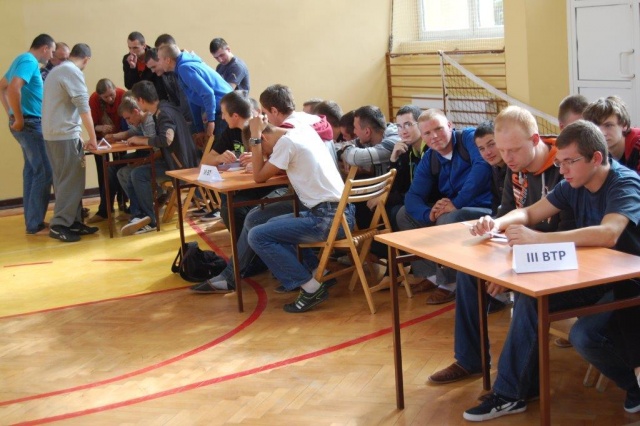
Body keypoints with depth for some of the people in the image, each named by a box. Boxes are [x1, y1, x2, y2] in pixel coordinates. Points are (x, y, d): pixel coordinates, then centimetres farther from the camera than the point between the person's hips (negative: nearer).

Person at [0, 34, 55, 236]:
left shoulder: (23, 59, 16)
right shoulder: (29, 61, -14)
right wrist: (19, 119, -19)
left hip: (28, 123, 10)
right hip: (30, 124, -10)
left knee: (32, 170, 13)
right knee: (44, 172, -8)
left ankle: (32, 220, 19)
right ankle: (35, 225, -6)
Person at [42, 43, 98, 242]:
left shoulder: (56, 70, 18)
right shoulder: (73, 72, -12)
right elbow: (84, 107, -16)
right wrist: (93, 138, -12)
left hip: (52, 133, 10)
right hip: (65, 133, -10)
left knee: (66, 179, 12)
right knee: (71, 180, -6)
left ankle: (73, 221, 15)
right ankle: (59, 225, -5)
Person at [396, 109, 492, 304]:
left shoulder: (469, 137, -12)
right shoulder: (429, 159, 7)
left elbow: (483, 166, -31)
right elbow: (413, 196, 2)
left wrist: (456, 203, -29)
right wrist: (429, 214, -21)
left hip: (484, 209, -8)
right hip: (453, 208, 8)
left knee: (447, 220, -33)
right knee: (404, 215, 5)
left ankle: (450, 284, -10)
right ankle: (435, 276, 3)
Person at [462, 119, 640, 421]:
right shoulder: (573, 186, 2)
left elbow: (608, 235, -39)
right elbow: (530, 213, 9)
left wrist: (537, 239, -42)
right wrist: (496, 223, -14)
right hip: (591, 275, 7)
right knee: (530, 296, -14)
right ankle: (510, 394, -4)